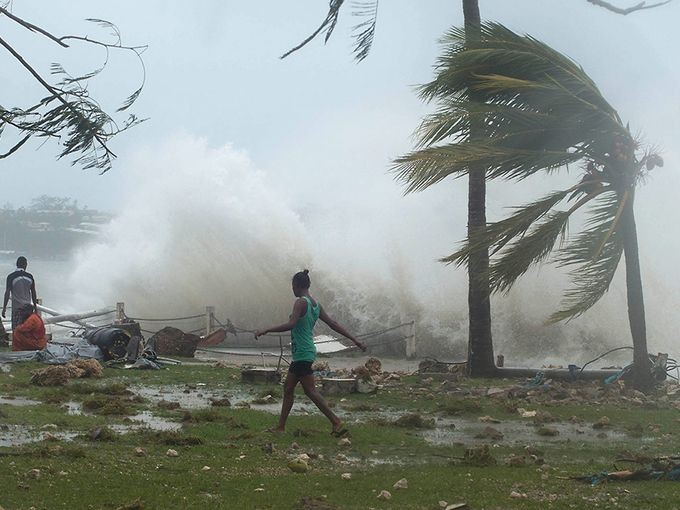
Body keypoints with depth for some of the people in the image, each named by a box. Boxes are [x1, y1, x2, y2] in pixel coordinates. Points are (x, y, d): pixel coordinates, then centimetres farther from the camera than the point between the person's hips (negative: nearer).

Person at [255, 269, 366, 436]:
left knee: (310, 391, -8)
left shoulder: (301, 302, -14)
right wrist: (354, 339, 16)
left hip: (302, 354, -9)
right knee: (288, 388, 15)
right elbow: (333, 324, 12)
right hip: (302, 354, 9)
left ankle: (337, 423, -12)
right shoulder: (315, 304, 12)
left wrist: (266, 330, -25)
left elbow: (291, 324, -27)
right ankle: (280, 427, 20)